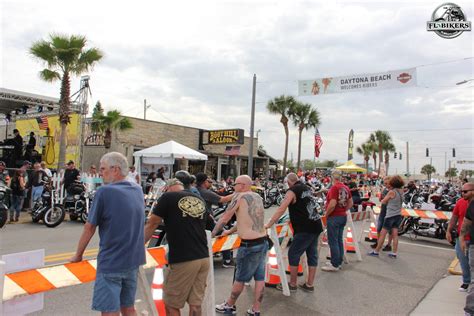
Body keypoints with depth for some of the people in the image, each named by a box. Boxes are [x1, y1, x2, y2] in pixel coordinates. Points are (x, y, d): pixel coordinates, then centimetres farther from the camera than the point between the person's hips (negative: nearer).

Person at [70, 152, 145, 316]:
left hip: (111, 263, -6)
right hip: (133, 261, 6)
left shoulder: (104, 192, -14)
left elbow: (89, 228, -7)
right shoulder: (137, 191, 6)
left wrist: (78, 255, 6)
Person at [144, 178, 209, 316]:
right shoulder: (200, 201, 15)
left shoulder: (168, 197, -1)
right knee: (195, 304, 13)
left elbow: (151, 224, 1)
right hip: (203, 258, 6)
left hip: (183, 260, -6)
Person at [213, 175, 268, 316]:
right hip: (263, 241, 7)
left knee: (240, 278, 10)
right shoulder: (258, 197, 12)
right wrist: (230, 231, 29)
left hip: (250, 245, -7)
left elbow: (224, 218, -5)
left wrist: (212, 234, 7)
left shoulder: (239, 196, -9)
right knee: (259, 277, 13)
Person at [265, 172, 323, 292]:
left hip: (305, 229, -8)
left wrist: (268, 224, -16)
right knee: (312, 255, 13)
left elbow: (281, 209, -18)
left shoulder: (292, 191, -9)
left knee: (293, 254, 2)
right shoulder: (307, 188, 14)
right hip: (315, 226, 8)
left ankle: (292, 284, 11)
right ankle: (309, 284, 22)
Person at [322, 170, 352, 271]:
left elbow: (332, 204, -23)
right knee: (339, 240, 16)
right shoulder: (346, 188, 6)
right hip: (343, 217, 8)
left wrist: (326, 214, -10)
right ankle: (339, 262, 25)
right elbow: (350, 204, 13)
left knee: (333, 241, 0)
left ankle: (335, 265, 6)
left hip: (334, 217, -8)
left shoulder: (334, 187, -17)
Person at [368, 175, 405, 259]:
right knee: (395, 235, 9)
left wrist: (384, 199, 12)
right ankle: (394, 253, 13)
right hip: (398, 215, 7)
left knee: (383, 234, 0)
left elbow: (383, 202, -8)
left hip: (390, 216, -6)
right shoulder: (401, 191, 3)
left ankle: (376, 251, 7)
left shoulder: (391, 192, -16)